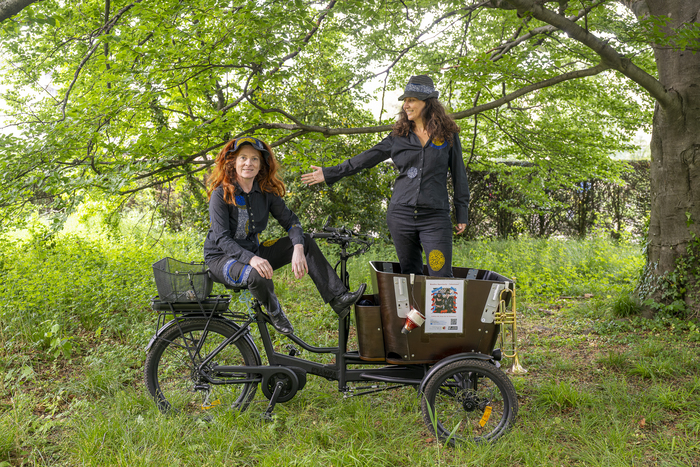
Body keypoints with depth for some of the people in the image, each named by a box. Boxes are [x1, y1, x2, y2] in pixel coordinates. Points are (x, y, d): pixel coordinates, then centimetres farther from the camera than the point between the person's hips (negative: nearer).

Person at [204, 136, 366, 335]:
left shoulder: (265, 191, -2)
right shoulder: (221, 194, -17)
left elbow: (290, 220, -5)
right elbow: (222, 238, -25)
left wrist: (298, 248, -27)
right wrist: (251, 259, -42)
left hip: (254, 250, 6)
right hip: (222, 258, -6)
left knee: (306, 241, -10)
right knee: (257, 274, -39)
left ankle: (339, 298, -16)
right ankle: (274, 313, -6)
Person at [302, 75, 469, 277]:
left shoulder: (448, 135, 4)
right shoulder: (399, 136, 9)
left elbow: (459, 175, 8)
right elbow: (367, 158, 10)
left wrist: (462, 214, 6)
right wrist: (330, 173, 8)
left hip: (435, 217, -2)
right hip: (401, 215, 3)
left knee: (441, 278, -9)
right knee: (409, 275, 7)